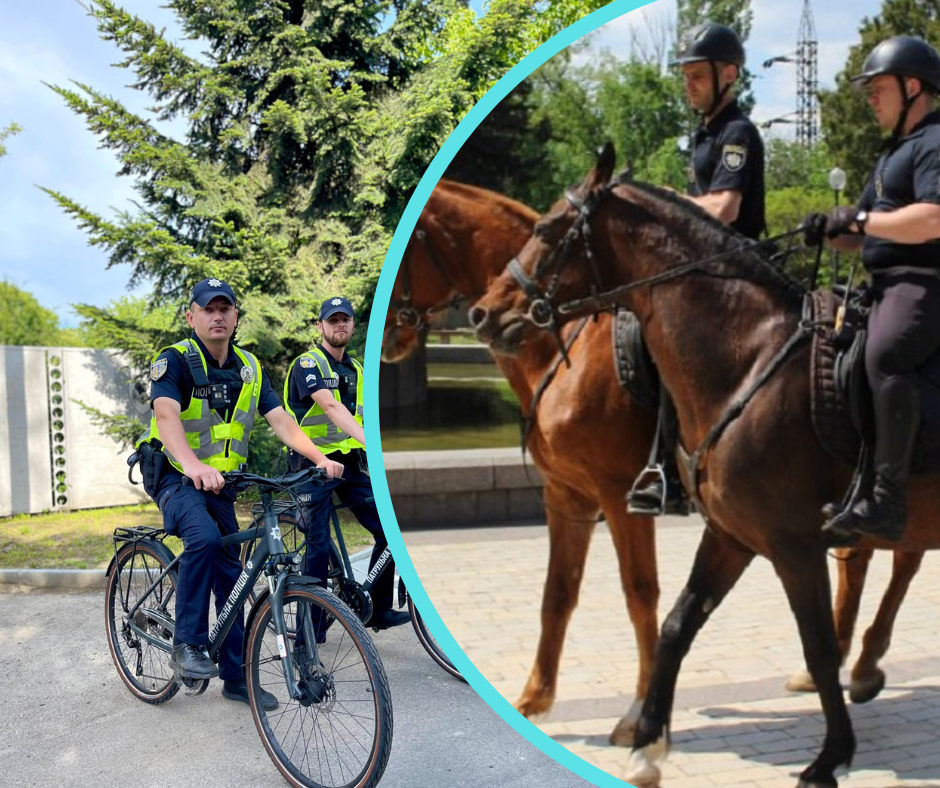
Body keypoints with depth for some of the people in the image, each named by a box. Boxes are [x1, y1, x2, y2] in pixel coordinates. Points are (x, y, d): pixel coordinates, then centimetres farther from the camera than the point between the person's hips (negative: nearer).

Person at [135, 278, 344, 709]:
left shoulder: (249, 368, 4)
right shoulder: (175, 360, -14)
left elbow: (280, 419, -5)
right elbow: (166, 415, -32)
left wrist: (319, 457, -21)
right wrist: (193, 465, -50)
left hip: (219, 482, 6)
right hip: (173, 475, -6)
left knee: (231, 576, 7)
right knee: (204, 536, -34)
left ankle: (236, 676, 18)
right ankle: (187, 645, -21)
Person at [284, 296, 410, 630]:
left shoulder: (356, 369, 14)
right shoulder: (308, 364, -10)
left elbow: (359, 415, 14)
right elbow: (330, 407, -26)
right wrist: (369, 439, -40)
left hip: (348, 462, 6)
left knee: (389, 529, -3)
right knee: (320, 544, -8)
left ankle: (378, 609, 10)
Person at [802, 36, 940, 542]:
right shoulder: (896, 151, 25)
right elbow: (867, 236, 25)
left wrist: (859, 219, -17)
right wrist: (832, 231, 4)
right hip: (889, 284, 11)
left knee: (884, 355, -35)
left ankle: (888, 500, -38)